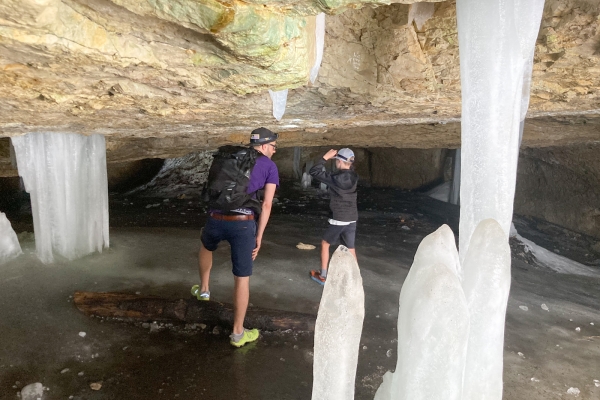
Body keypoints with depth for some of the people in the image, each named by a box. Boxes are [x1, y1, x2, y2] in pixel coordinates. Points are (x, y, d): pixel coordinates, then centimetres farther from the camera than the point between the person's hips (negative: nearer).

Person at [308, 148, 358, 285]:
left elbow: (314, 172, -15)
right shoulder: (353, 176, 0)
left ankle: (323, 276, 20)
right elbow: (349, 168, 25)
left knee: (325, 244, 13)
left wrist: (325, 157, -10)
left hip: (338, 219, -6)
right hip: (352, 219, 6)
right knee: (350, 249, 14)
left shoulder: (337, 178, -19)